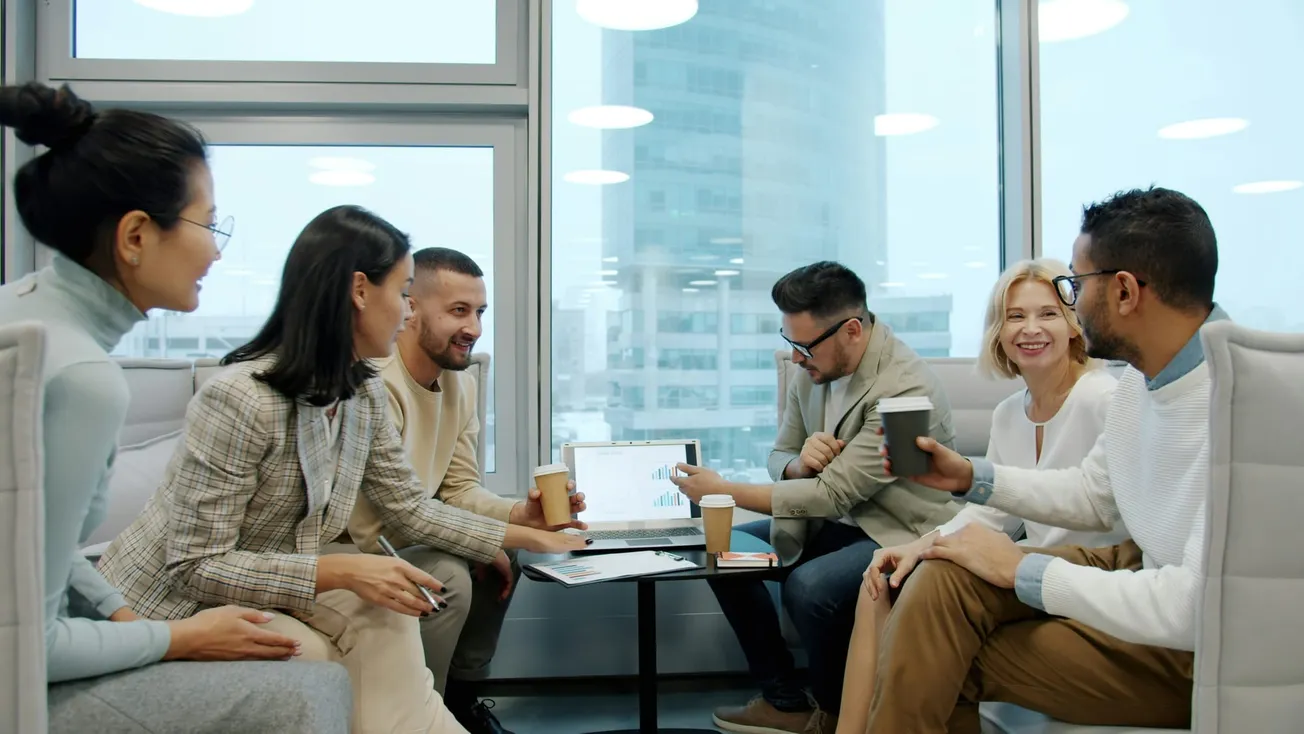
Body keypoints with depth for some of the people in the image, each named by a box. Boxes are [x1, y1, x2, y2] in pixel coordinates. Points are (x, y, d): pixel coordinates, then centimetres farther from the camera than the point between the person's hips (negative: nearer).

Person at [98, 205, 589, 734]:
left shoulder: (364, 395, -4)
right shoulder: (239, 399, -28)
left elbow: (410, 508, 3)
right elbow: (196, 566, -25)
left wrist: (528, 536, 4)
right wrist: (342, 572, -32)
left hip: (269, 588, 6)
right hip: (176, 605, -6)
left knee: (386, 616, -20)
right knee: (309, 653, -28)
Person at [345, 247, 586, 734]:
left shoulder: (460, 382, 0)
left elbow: (459, 490, 3)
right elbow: (376, 527, -30)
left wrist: (518, 514, -18)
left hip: (396, 539, 9)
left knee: (499, 559, 3)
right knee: (449, 577, -24)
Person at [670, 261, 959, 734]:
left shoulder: (906, 390, -27)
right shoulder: (814, 368, -4)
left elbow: (833, 493, -27)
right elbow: (779, 456, 7)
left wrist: (725, 491, -20)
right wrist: (799, 464, -19)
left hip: (901, 533, -8)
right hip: (837, 517, 8)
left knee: (808, 587, -32)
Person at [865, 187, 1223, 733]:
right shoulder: (1142, 376, 1)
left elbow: (1200, 607, -31)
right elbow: (1093, 497, 15)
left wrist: (1024, 570, -21)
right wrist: (970, 476, 5)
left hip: (1207, 647, -7)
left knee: (947, 663, -11)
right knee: (943, 580, -10)